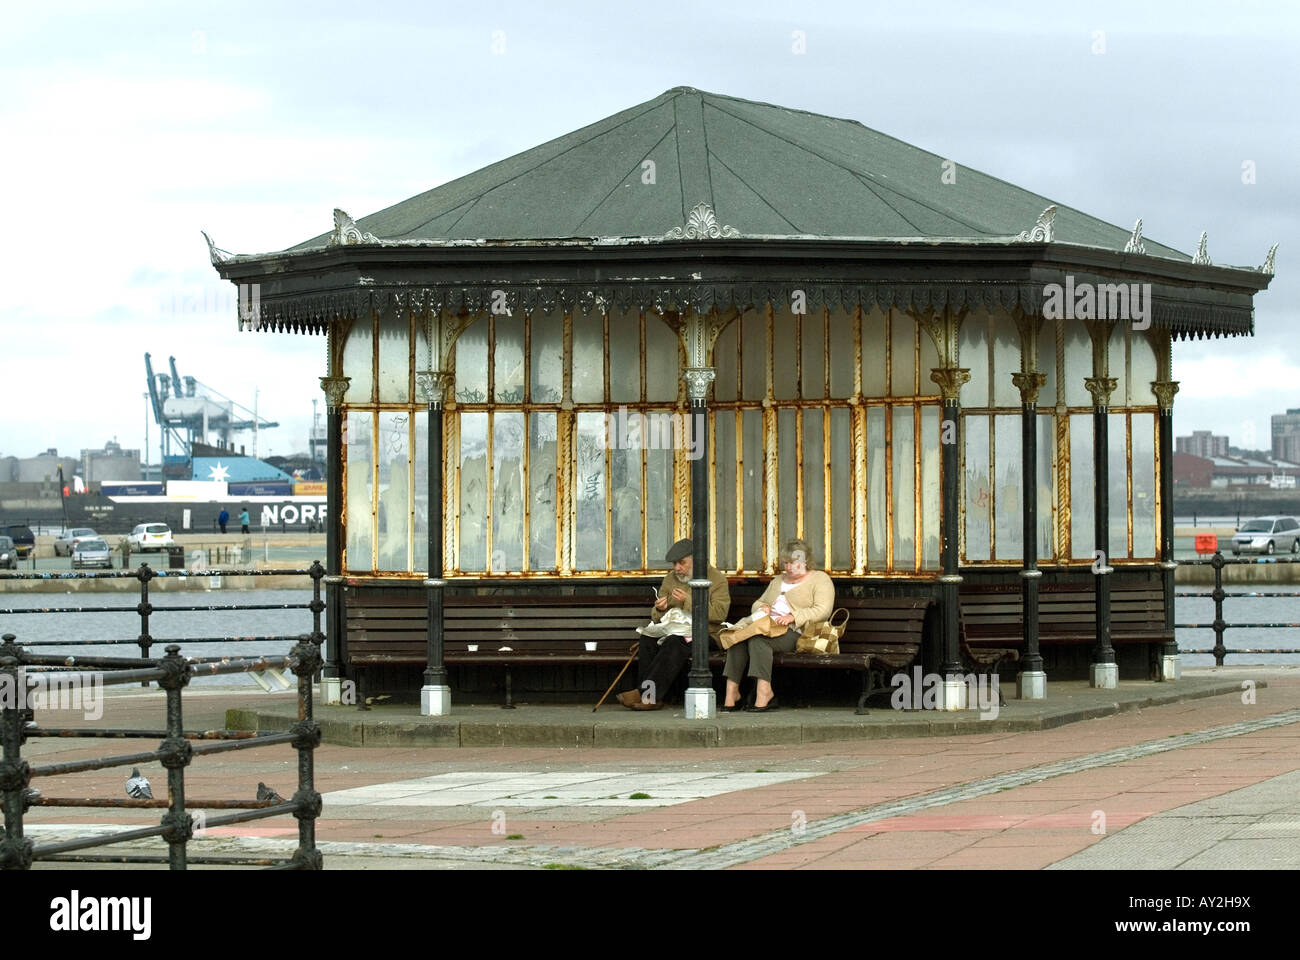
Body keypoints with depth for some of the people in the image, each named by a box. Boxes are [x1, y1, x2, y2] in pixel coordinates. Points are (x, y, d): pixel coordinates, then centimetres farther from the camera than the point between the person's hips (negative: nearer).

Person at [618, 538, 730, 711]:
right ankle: (651, 698, -31)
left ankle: (646, 694, -38)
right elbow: (656, 617, 18)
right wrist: (660, 610, -7)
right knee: (648, 638, -25)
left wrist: (688, 600, -17)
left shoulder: (716, 578, 1)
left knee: (675, 642, -36)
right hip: (674, 631, 5)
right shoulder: (670, 578, 17)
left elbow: (719, 613, -12)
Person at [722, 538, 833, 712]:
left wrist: (793, 617, -18)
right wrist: (762, 608, 6)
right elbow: (758, 602, 32)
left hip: (795, 633, -7)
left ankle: (764, 691, -38)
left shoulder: (819, 579, 7)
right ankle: (731, 691, -33)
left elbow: (823, 611, -8)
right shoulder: (779, 581, 31)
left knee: (758, 639, -35)